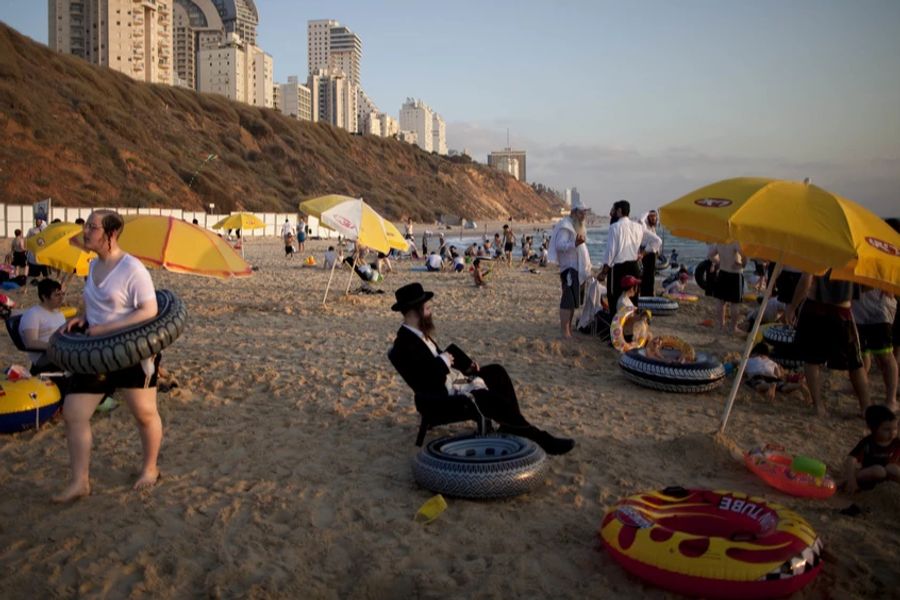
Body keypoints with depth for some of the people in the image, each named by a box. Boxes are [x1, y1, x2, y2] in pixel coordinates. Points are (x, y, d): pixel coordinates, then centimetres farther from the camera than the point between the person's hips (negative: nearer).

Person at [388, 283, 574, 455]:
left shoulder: (418, 333, 7)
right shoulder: (405, 345, -25)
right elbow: (433, 381, -32)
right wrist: (443, 361, -16)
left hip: (453, 379, 11)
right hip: (445, 396, -11)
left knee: (496, 371, 11)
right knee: (493, 400, -22)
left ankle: (512, 425, 11)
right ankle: (540, 438, -8)